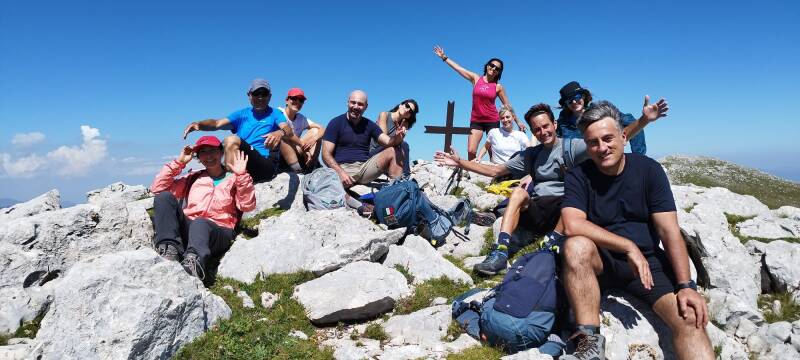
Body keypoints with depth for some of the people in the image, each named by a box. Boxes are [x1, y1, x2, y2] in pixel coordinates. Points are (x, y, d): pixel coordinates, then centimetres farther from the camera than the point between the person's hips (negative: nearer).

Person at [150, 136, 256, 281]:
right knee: (164, 197, -17)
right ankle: (170, 248, -33)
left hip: (217, 232, -4)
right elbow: (157, 188, 19)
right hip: (186, 228, 4)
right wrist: (178, 162, 14)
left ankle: (194, 261, -68)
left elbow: (247, 206, 0)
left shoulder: (234, 179, 18)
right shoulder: (193, 178, 28)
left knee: (200, 224, -38)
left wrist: (241, 175, -9)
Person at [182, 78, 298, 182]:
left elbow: (288, 129, -12)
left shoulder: (275, 114, 8)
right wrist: (198, 124, -17)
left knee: (232, 140, -25)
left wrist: (281, 132, -38)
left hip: (266, 165, -5)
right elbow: (218, 123, 5)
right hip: (241, 167, 5)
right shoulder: (242, 114, 19)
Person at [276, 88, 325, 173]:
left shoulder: (301, 119, 10)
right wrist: (303, 150, -31)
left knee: (315, 131, -2)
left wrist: (314, 138, -25)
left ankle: (311, 167, -16)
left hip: (295, 154, 6)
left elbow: (322, 129, -1)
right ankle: (298, 171, -34)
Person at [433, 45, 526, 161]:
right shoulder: (476, 78, 5)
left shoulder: (498, 87, 3)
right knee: (471, 151, -10)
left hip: (492, 121, 0)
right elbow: (458, 68, 7)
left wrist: (518, 121, 8)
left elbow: (507, 105, 9)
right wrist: (444, 57, 7)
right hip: (476, 121, 1)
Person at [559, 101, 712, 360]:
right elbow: (572, 225, -22)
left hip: (648, 262, 2)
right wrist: (628, 247, -23)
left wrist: (686, 285, -16)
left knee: (690, 318, -24)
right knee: (576, 246, -34)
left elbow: (669, 231, -6)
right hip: (601, 263, -1)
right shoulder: (578, 177, -6)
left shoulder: (648, 169, -2)